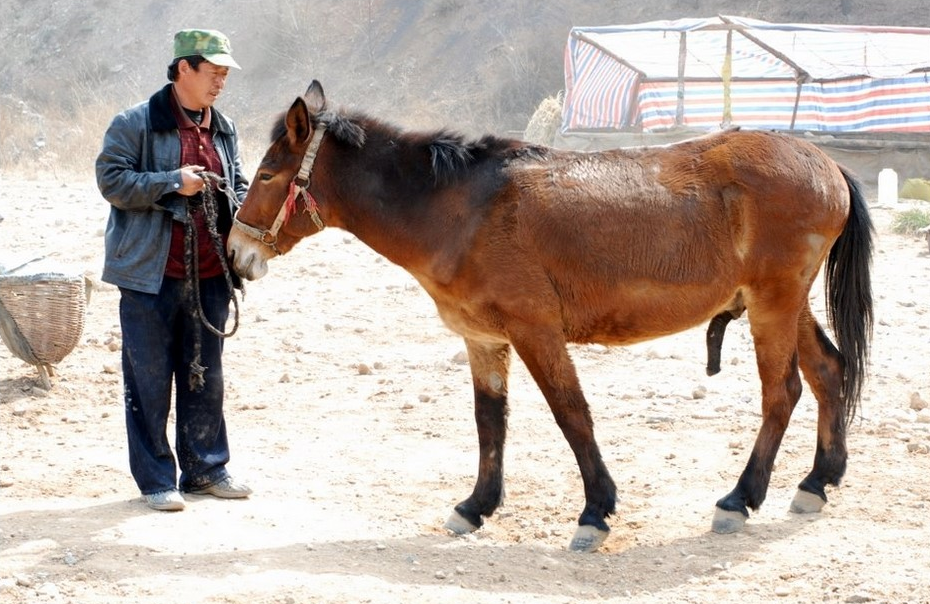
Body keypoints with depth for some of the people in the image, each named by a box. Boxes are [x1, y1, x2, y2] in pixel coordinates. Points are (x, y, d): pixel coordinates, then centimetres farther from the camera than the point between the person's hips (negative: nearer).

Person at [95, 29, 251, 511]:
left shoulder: (225, 129, 12)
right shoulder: (136, 123, -6)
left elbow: (238, 184, 23)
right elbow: (111, 180, -11)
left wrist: (242, 208, 1)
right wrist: (172, 183, -19)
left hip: (209, 277, 6)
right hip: (151, 275, -5)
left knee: (206, 377, 13)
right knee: (149, 380, 1)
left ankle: (206, 468, 25)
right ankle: (156, 479, 10)